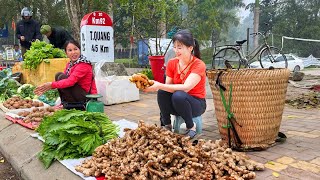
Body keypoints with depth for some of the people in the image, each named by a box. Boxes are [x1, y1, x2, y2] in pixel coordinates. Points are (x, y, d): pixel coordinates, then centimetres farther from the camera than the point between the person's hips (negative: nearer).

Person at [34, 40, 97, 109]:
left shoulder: (83, 64, -18)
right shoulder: (69, 64, 9)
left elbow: (70, 81, -27)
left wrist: (51, 85, -28)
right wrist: (47, 86, -8)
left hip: (87, 96, -8)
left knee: (61, 77, -19)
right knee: (58, 75, 0)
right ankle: (64, 104, 4)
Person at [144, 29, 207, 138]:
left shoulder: (199, 65, -18)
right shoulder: (172, 63, -2)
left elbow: (185, 88, -32)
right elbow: (168, 86, -6)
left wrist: (159, 86, -38)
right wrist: (154, 85, -26)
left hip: (196, 104, -4)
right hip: (176, 104, 4)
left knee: (179, 95, -35)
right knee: (162, 92, -26)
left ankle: (191, 127, -11)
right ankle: (167, 125, -10)